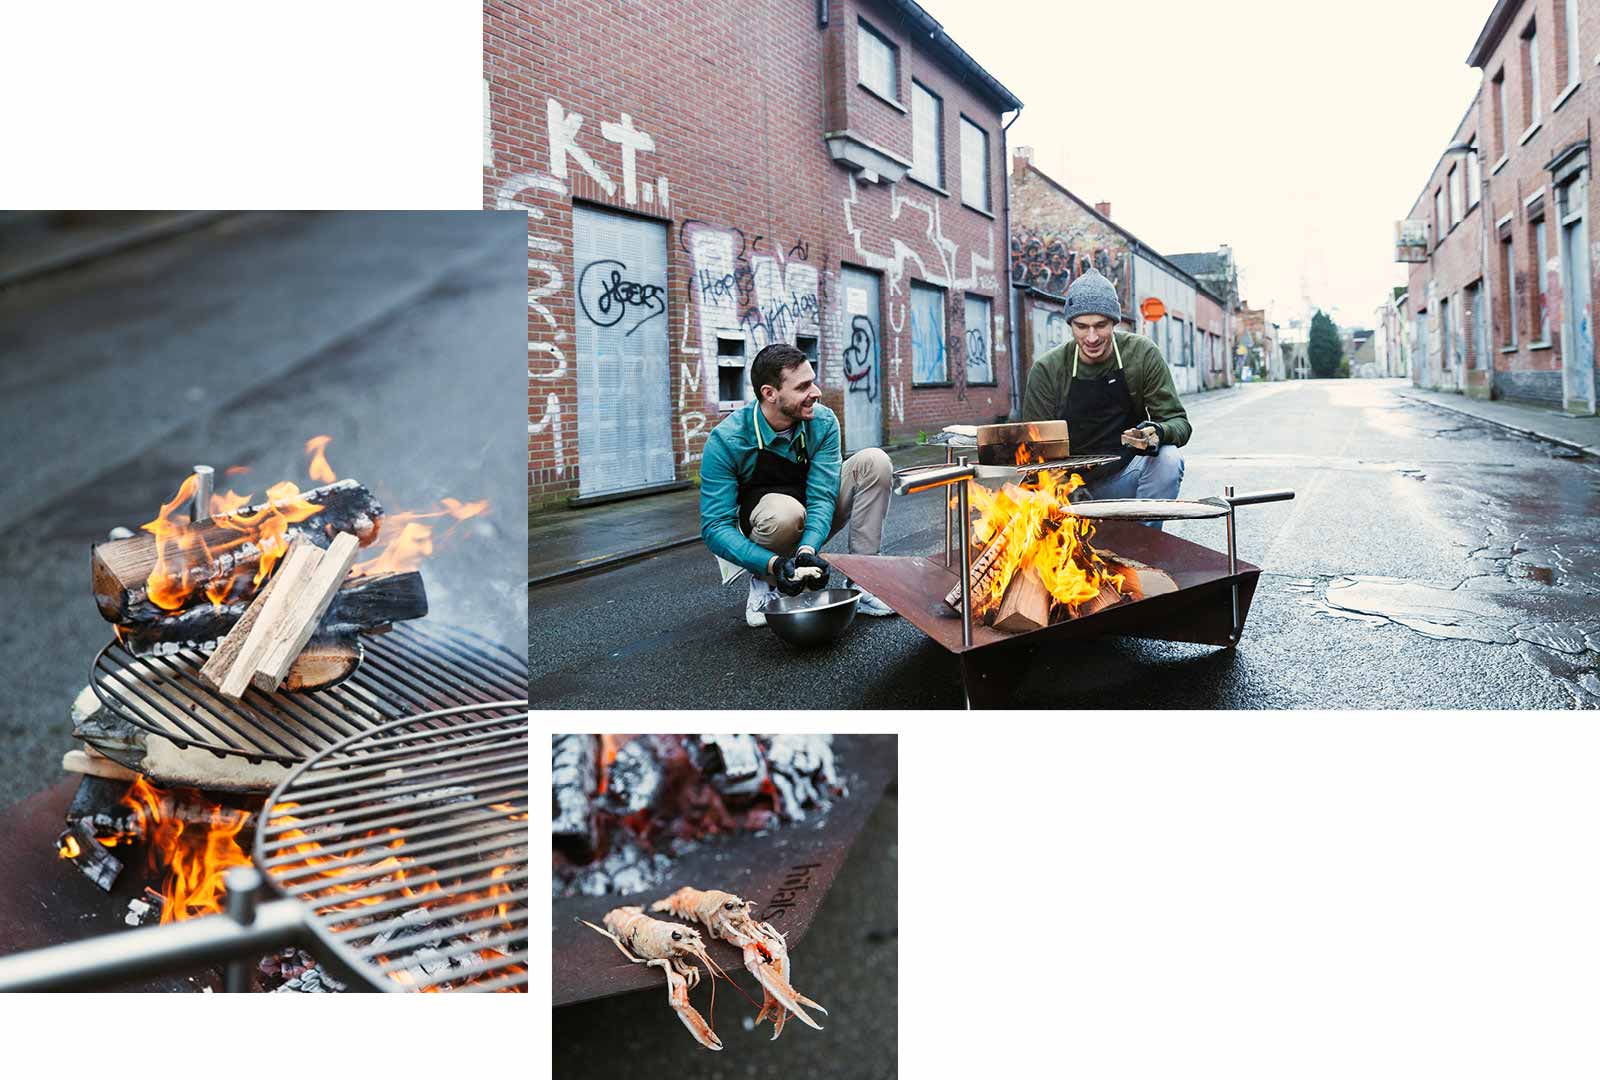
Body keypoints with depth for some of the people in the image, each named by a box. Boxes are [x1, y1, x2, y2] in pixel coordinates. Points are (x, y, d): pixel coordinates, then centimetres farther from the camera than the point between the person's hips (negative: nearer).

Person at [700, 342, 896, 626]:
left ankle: (858, 581, -16)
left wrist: (808, 549, -43)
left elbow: (822, 496, -22)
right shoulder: (725, 441, -26)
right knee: (785, 509, -40)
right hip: (757, 529, -4)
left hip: (811, 529, 4)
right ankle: (764, 583, -9)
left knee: (874, 462, -17)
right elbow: (714, 527, -28)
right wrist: (773, 563, -43)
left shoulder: (823, 422, -16)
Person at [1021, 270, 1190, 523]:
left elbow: (1179, 423, -7)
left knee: (1169, 459, -28)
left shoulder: (1142, 354, -7)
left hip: (1126, 478, 0)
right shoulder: (1047, 369, -8)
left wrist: (1158, 433, -32)